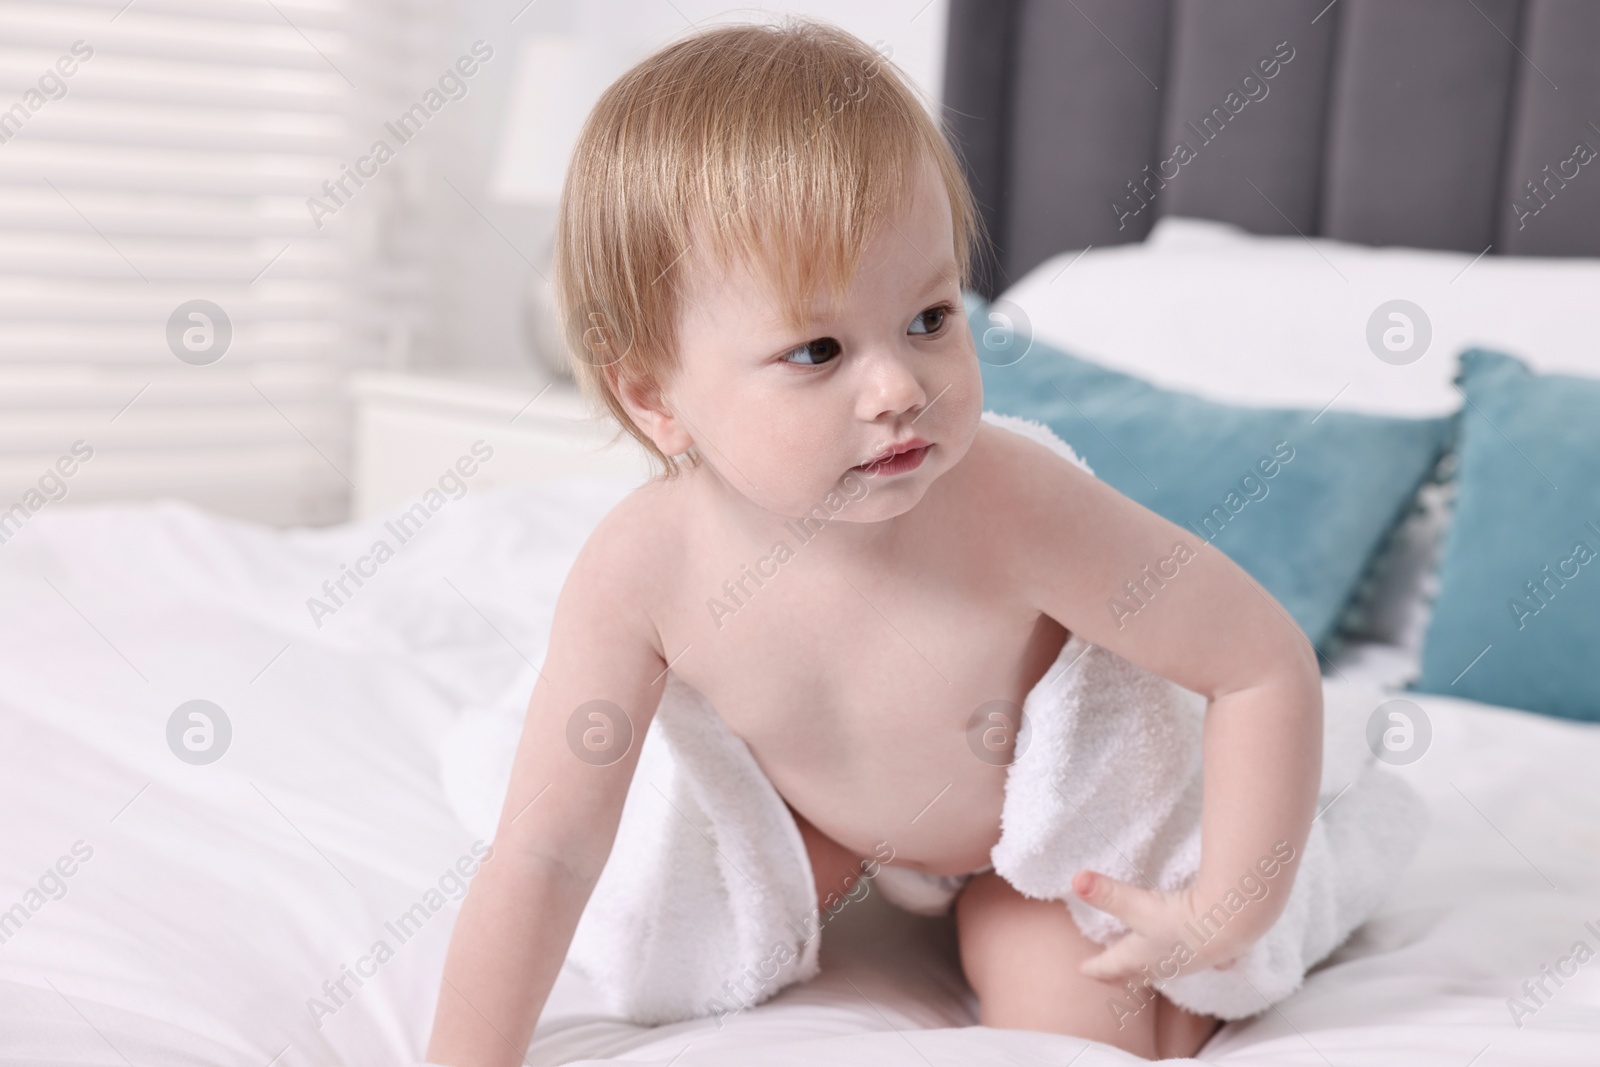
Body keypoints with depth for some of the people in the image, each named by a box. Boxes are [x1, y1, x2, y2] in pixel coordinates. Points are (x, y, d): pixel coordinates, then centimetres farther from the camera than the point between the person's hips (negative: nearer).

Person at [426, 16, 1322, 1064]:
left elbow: (1272, 667, -28)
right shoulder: (641, 569, -33)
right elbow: (544, 857, -24)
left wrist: (1228, 917, -27)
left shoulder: (1016, 507, -41)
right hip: (833, 813, 3)